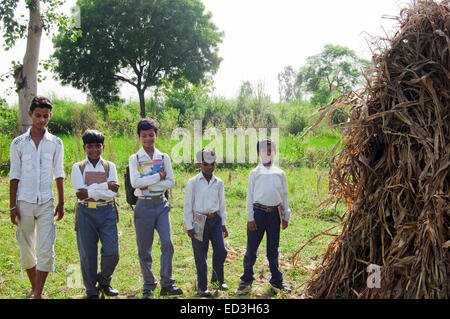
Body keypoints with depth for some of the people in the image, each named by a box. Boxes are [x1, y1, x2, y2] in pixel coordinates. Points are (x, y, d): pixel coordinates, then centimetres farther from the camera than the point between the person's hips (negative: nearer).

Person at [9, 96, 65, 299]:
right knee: (26, 249, 9)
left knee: (46, 250, -8)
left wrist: (61, 202, 5)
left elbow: (58, 174, 8)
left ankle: (38, 295, -4)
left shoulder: (55, 143, 5)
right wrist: (12, 205, -1)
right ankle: (34, 288, 27)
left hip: (46, 202, 0)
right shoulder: (18, 143, 3)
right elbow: (14, 176, 3)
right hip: (24, 202, 1)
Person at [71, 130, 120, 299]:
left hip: (107, 212, 1)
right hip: (85, 213, -1)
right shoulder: (78, 167, 5)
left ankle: (104, 282, 24)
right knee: (88, 254, 4)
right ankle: (91, 290, 21)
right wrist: (105, 186, -12)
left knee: (112, 253, -3)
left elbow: (113, 193, -5)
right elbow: (80, 193, -10)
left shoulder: (109, 166, 8)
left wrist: (90, 191, -13)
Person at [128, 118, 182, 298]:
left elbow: (171, 182, 0)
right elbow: (135, 182, -12)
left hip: (161, 204, 2)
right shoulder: (134, 159, 2)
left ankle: (166, 285, 1)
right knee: (144, 248, 4)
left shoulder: (164, 158, 8)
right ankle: (149, 286, 17)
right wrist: (158, 177, -11)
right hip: (144, 206, -1)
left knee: (167, 243, -10)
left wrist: (148, 184, -10)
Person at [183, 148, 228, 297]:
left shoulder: (219, 183, 7)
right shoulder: (193, 182, -4)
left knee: (221, 250, -2)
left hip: (215, 220, 3)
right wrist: (189, 226, -4)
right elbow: (188, 205, -2)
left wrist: (223, 224, 14)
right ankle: (202, 287, 15)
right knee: (200, 255, 2)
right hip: (200, 221, -3)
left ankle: (218, 279, 22)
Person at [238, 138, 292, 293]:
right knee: (252, 247, 0)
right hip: (258, 212, -2)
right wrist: (250, 218, -5)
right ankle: (247, 278, 13)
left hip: (274, 214, 2)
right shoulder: (254, 173, 5)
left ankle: (276, 280, 20)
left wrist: (286, 216, 9)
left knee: (273, 248, 10)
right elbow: (249, 196, 2)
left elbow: (284, 196, 14)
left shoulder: (280, 173, 11)